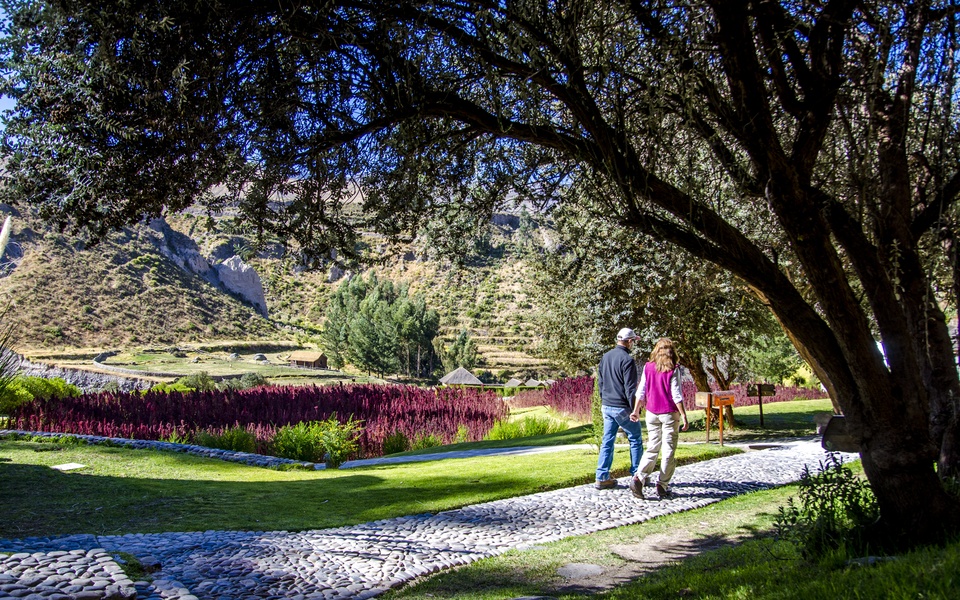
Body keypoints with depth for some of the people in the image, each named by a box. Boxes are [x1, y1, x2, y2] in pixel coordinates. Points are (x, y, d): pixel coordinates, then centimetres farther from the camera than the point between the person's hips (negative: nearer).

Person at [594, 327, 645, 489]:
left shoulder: (605, 357, 9)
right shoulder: (627, 359, -16)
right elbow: (630, 388, -18)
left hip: (606, 407, 7)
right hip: (622, 408, -7)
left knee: (607, 441, 8)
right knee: (635, 440, 10)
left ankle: (602, 478, 6)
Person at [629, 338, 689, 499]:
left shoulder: (648, 367, 2)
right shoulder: (673, 370, -8)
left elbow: (641, 391, 4)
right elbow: (676, 395, -11)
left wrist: (636, 410, 13)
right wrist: (684, 416, -7)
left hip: (652, 413, 4)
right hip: (669, 413, -4)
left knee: (652, 448, 10)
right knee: (668, 450, 6)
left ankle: (638, 478, -7)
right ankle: (663, 486, 7)